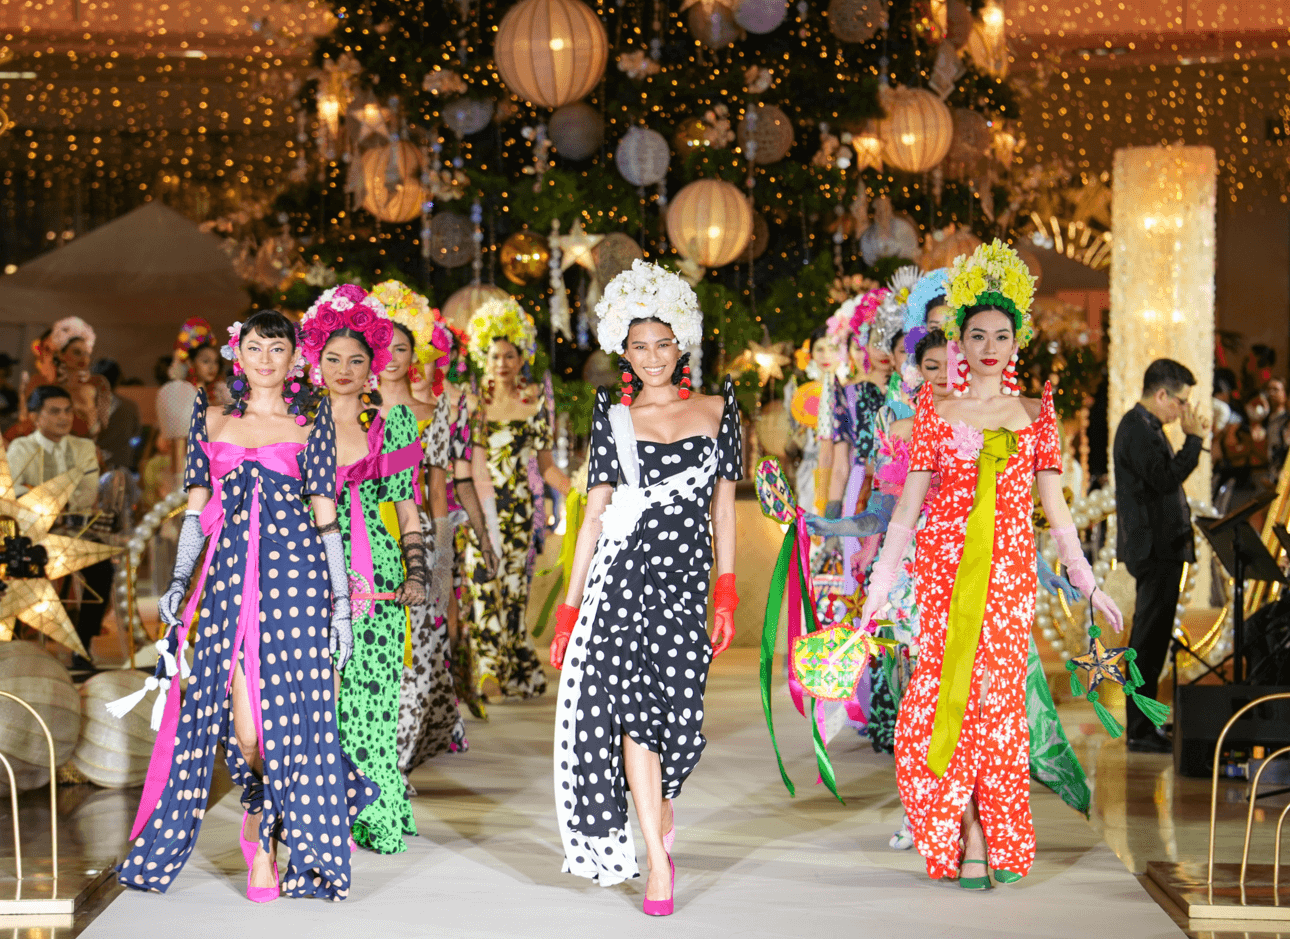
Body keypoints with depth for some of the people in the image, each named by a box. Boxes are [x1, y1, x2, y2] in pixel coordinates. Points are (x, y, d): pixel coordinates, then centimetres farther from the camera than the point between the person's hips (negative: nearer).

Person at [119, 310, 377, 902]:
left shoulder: (310, 424, 10)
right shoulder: (213, 419, 16)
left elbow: (326, 519, 6)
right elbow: (197, 510, 15)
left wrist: (341, 602, 0)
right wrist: (179, 580, 4)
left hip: (295, 569, -2)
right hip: (229, 574, 2)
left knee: (286, 707, -8)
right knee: (241, 712, -7)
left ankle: (265, 831, 4)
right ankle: (262, 812, 16)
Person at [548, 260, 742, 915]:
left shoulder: (716, 411, 9)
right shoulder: (615, 419, 7)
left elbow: (723, 509, 11)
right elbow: (593, 517, 6)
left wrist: (728, 597, 5)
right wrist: (569, 609, 2)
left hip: (685, 584, 1)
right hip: (620, 577, -1)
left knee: (677, 716, -3)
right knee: (632, 709, -9)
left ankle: (659, 812, 30)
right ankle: (658, 861, 0)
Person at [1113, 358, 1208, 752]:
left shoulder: (1146, 427, 17)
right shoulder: (1137, 428, -16)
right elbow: (1165, 479, -24)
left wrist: (1192, 440, 12)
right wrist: (1193, 438, -17)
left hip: (1161, 549, 11)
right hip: (1154, 548, -11)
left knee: (1151, 641, 15)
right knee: (1149, 642, -7)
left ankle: (1144, 727, 22)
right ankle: (1140, 731, -3)